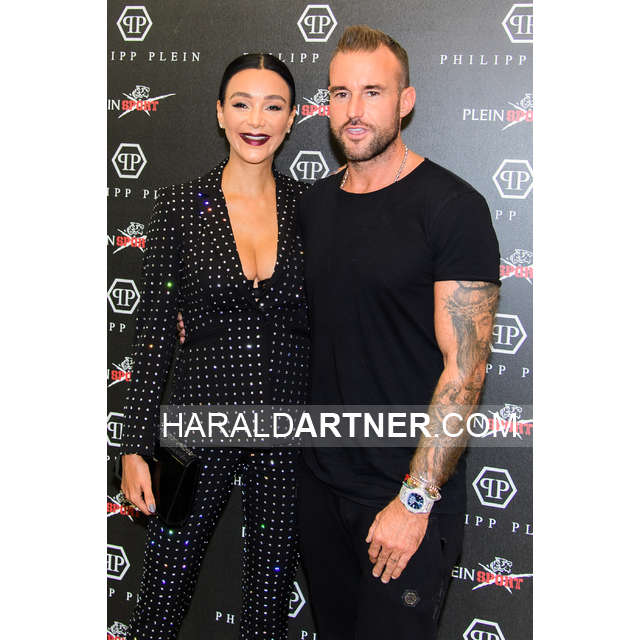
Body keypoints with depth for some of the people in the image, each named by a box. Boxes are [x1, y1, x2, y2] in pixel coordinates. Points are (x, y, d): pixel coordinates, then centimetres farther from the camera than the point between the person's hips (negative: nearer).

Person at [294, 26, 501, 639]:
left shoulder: (452, 207, -13)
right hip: (319, 476, 6)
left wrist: (416, 498, -18)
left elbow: (464, 366, -17)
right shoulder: (315, 203, 7)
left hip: (408, 495, -6)